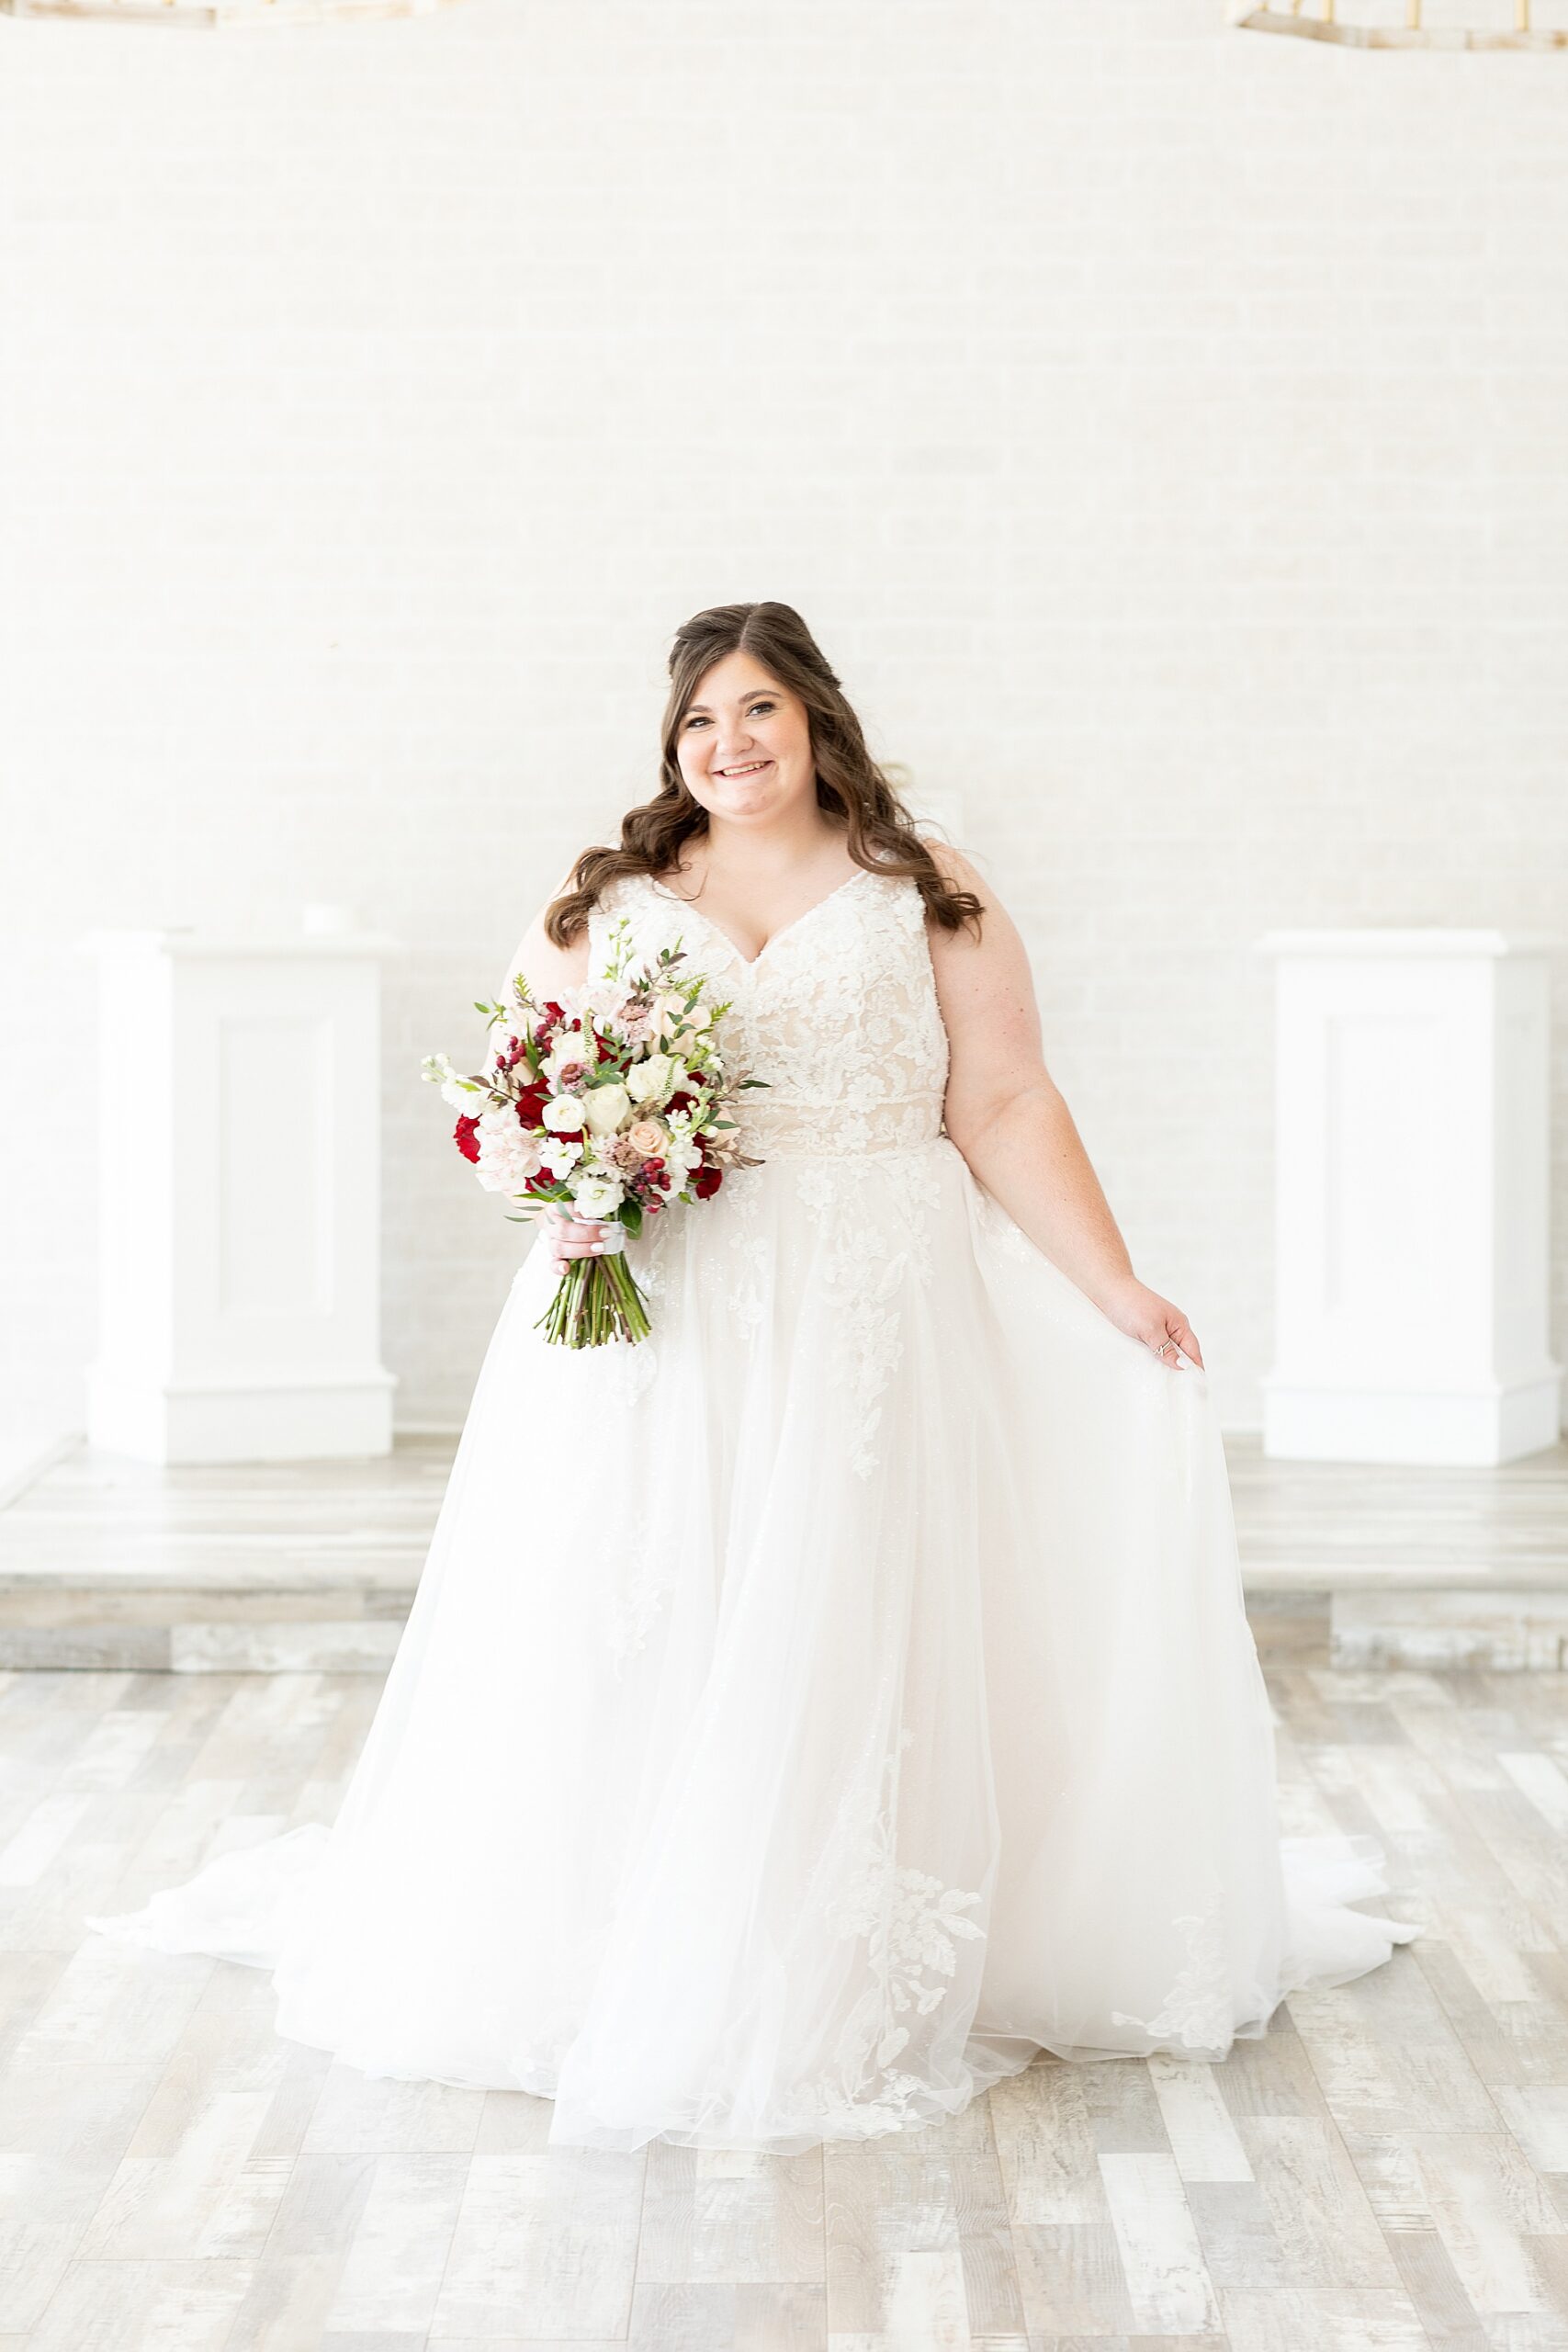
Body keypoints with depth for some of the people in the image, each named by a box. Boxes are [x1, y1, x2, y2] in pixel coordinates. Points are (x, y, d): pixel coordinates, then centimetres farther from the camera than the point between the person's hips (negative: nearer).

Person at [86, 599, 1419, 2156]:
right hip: (652, 1327, 1)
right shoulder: (603, 899, 12)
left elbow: (1007, 1111, 4)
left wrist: (1115, 1291, -3)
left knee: (840, 1645, -4)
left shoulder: (928, 898, 8)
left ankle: (836, 1985, 5)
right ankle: (606, 1958, 11)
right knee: (627, 1652, -1)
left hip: (866, 1327, -1)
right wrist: (561, 1191, -9)